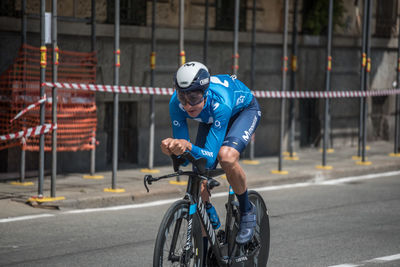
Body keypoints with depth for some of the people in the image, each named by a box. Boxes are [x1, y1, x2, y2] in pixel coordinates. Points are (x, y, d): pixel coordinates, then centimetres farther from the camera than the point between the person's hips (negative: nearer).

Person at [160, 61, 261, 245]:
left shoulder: (219, 103, -44)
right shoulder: (176, 103, -32)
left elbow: (210, 158, -44)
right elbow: (182, 149, -26)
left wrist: (189, 147, -62)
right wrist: (171, 148, -48)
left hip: (244, 110, -4)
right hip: (210, 119, 5)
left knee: (226, 156, -34)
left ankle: (247, 211, -9)